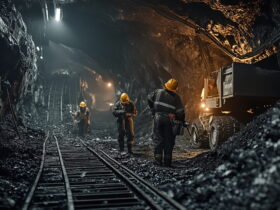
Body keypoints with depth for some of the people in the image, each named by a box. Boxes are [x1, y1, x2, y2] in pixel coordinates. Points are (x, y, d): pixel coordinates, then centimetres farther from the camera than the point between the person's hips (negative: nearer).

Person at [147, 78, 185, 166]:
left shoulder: (158, 92, 2)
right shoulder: (176, 97, -1)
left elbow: (149, 98, 12)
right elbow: (180, 111, -3)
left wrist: (153, 109, 21)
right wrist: (182, 121, 13)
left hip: (158, 117, 1)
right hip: (169, 119, -1)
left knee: (158, 139, 7)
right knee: (169, 140, 8)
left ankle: (158, 159, 4)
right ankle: (167, 161, 9)